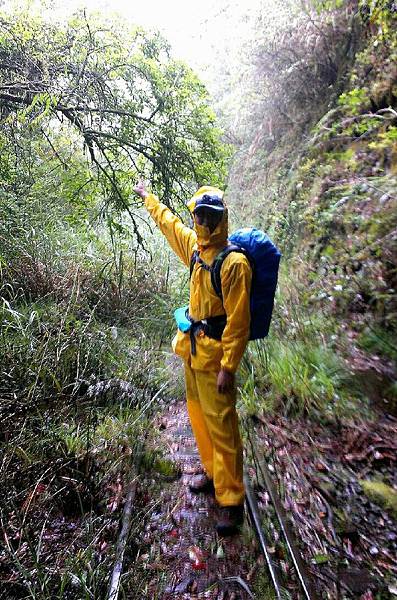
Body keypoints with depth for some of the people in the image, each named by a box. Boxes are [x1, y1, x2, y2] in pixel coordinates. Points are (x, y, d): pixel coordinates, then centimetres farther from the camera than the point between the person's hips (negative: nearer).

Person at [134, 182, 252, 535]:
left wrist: (228, 368, -21)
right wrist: (147, 196, 39)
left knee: (221, 425, -2)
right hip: (192, 347, 8)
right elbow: (169, 223, 26)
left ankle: (231, 500, 13)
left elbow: (238, 321, -20)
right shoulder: (194, 247, 7)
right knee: (198, 416, 18)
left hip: (215, 353, -8)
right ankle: (213, 474, 37)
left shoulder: (234, 263, -18)